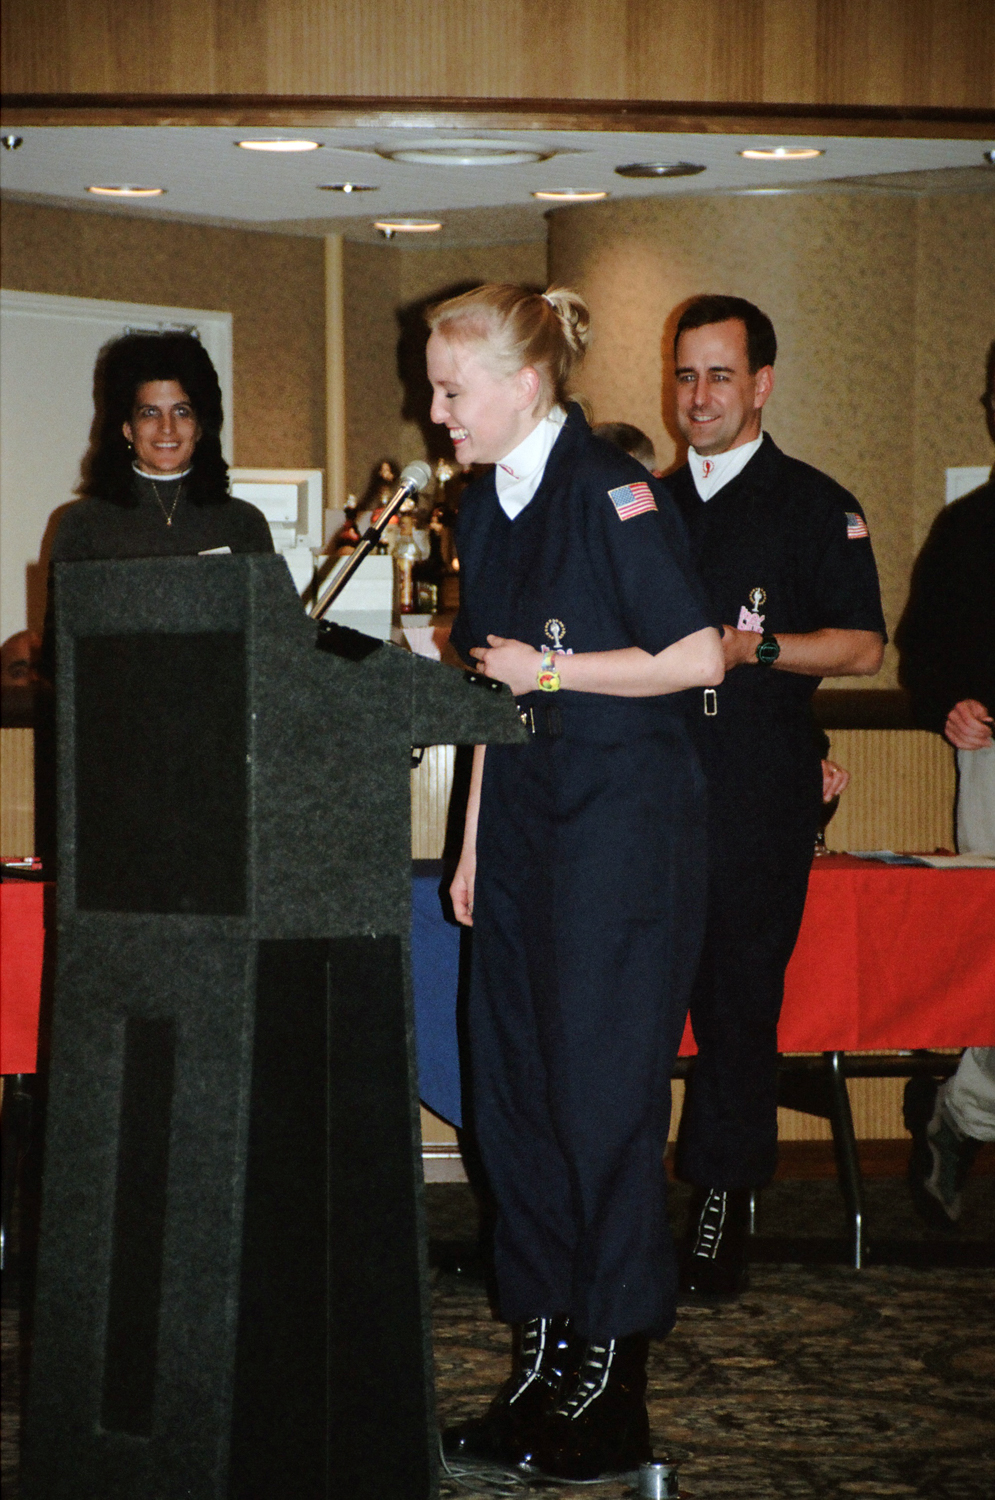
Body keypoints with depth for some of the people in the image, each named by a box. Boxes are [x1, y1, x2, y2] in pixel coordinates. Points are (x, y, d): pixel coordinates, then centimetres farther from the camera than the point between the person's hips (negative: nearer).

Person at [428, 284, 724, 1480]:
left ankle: (612, 1387, 5)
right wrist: (474, 841, 14)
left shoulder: (611, 493, -13)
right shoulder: (484, 507, 12)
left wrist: (548, 670, -12)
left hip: (623, 819, -8)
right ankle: (539, 1364, 16)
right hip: (524, 815, 8)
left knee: (603, 1093, -4)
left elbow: (698, 657, -15)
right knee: (513, 1088, 8)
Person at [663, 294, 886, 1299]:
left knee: (740, 999, -2)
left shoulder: (814, 507, 3)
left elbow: (862, 646, -2)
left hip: (759, 799, -4)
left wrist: (751, 648, -13)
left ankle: (721, 1201, 7)